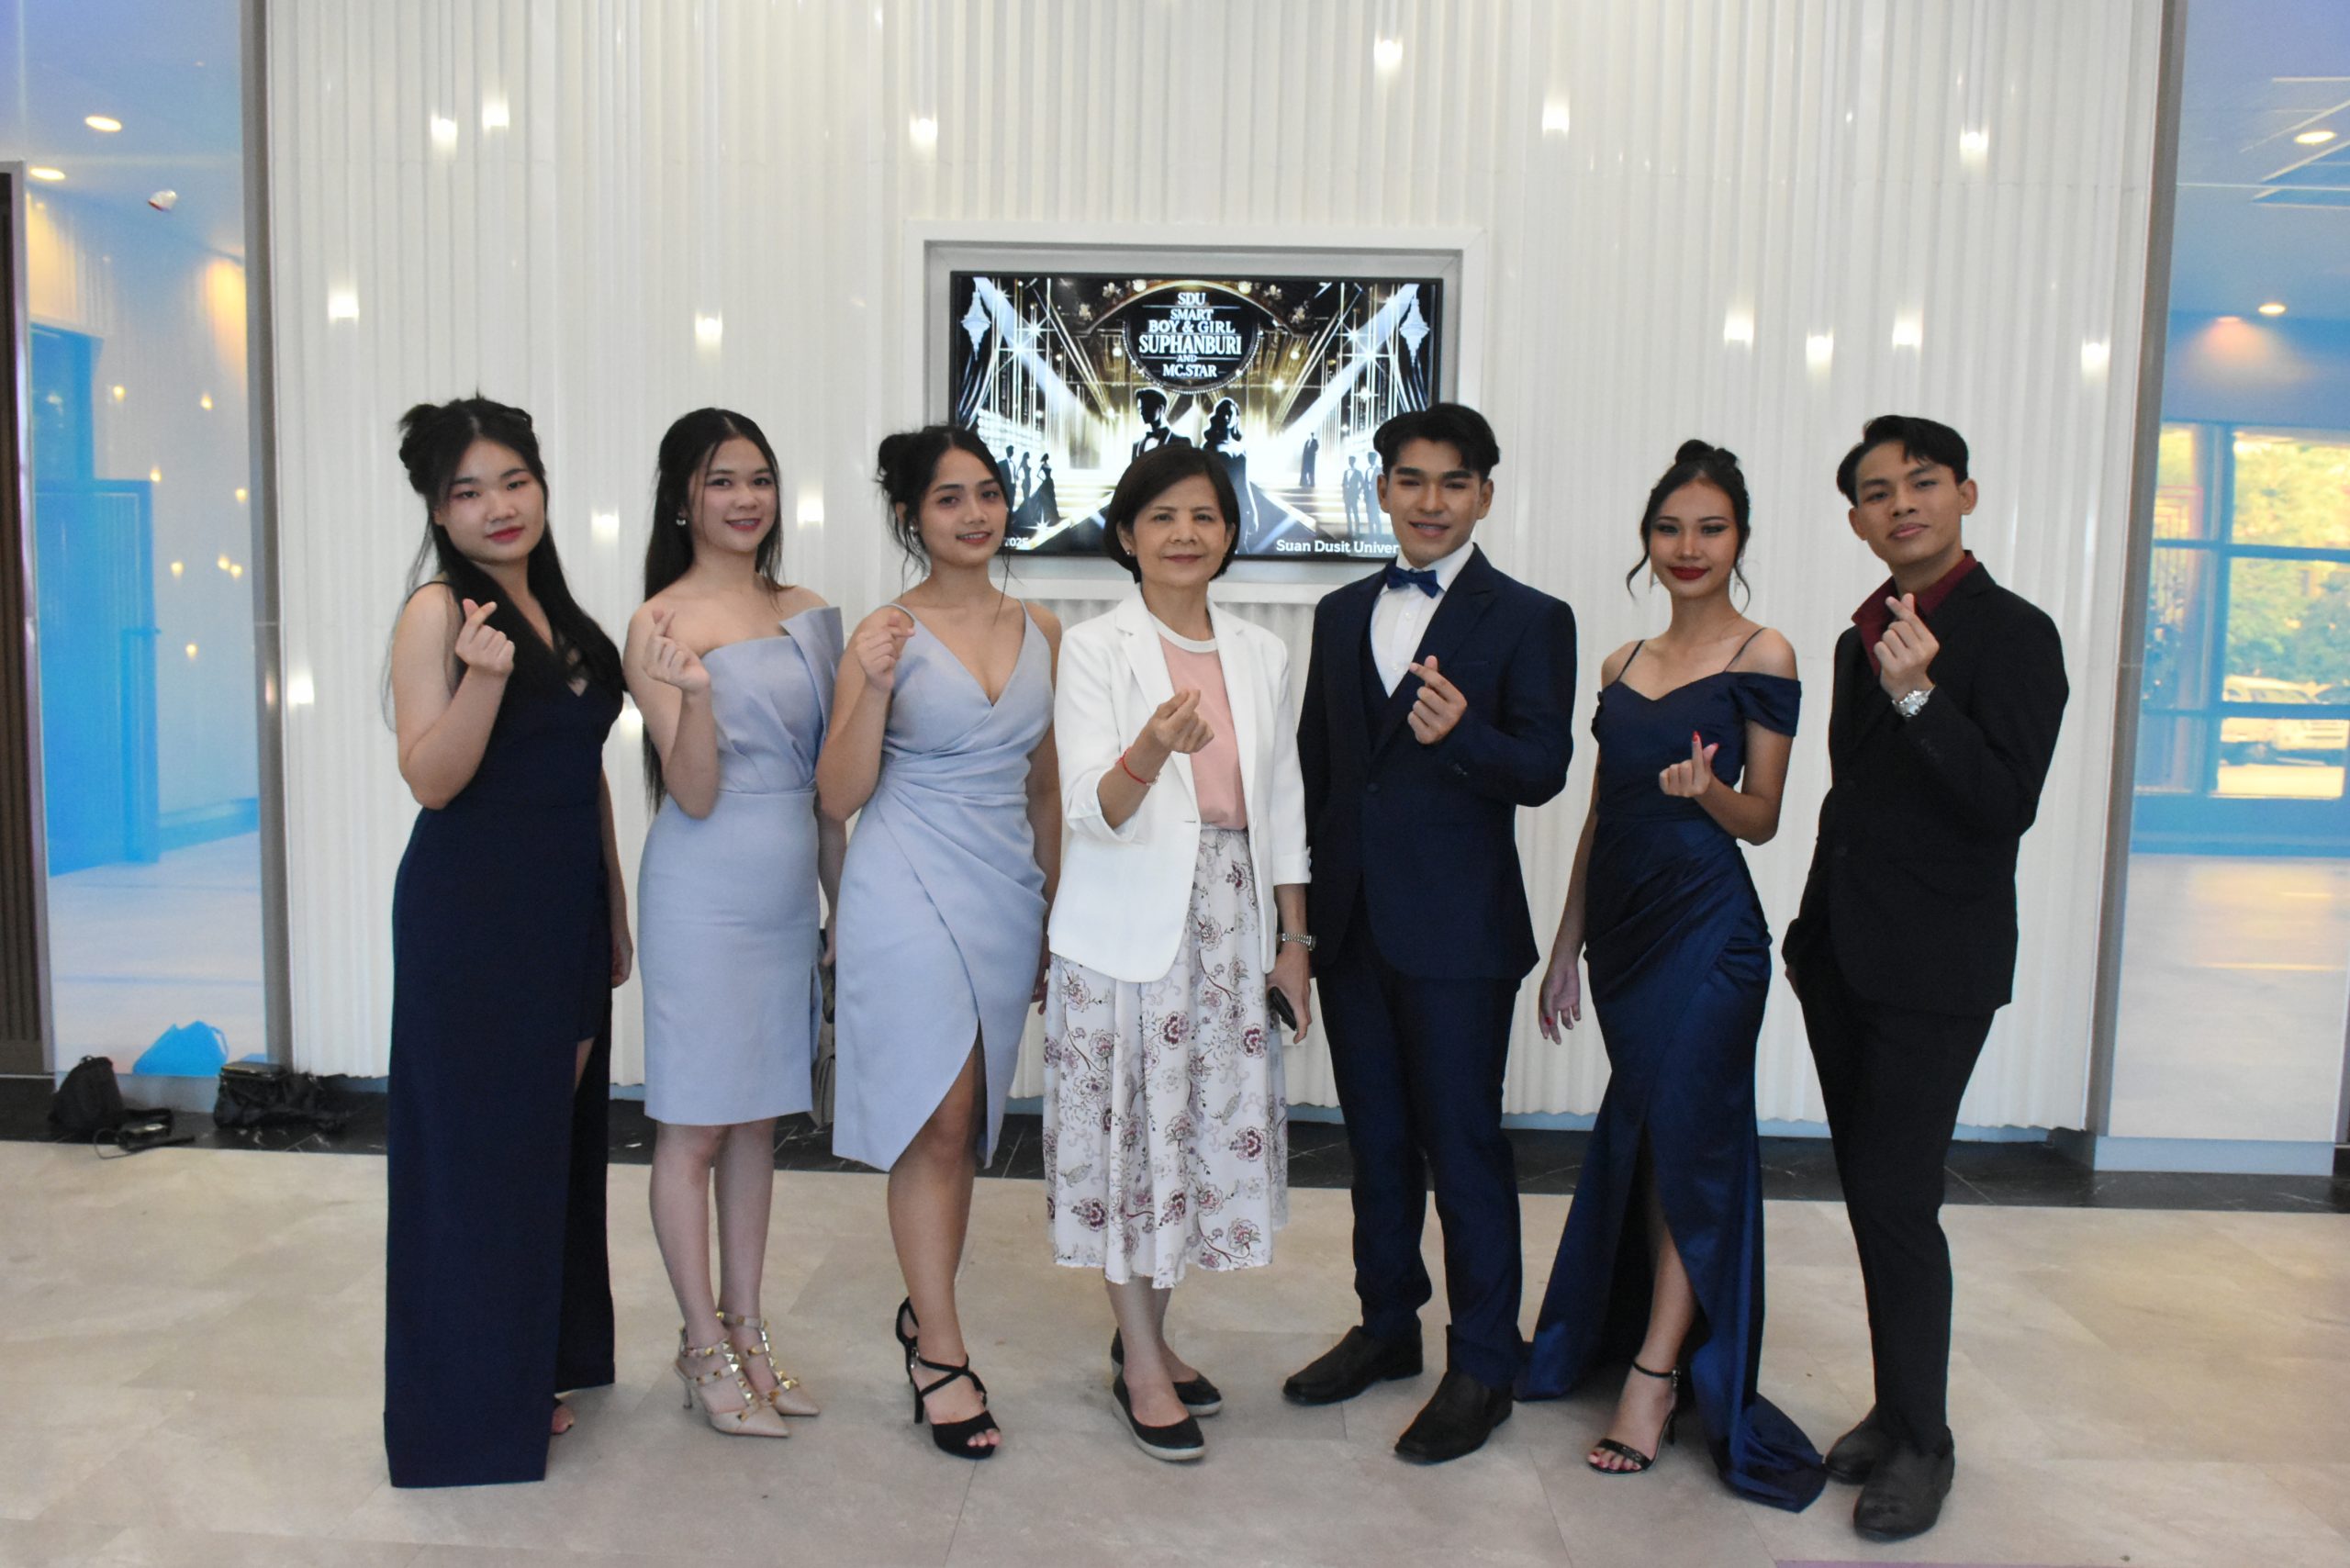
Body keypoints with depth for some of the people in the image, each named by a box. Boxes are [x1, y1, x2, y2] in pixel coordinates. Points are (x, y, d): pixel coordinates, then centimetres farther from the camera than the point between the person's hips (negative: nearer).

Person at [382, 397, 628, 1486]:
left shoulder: (559, 614, 12)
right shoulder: (438, 612, -9)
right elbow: (431, 780, -16)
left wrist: (614, 909, 17)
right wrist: (482, 678, -32)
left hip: (565, 908, 7)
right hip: (469, 912, -7)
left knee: (555, 1136, 14)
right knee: (474, 1142, 2)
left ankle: (537, 1366, 30)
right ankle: (468, 1405, 17)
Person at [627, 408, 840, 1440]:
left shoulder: (808, 615, 8)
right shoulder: (661, 624, -8)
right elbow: (695, 793, -13)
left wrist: (843, 899, 13)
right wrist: (695, 694, -30)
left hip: (788, 890, 6)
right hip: (705, 892, -6)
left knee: (758, 1116, 14)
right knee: (694, 1123, 4)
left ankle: (747, 1328, 27)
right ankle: (704, 1347, 19)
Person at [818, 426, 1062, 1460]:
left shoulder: (1040, 631, 9)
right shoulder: (885, 634, -5)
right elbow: (839, 798, -6)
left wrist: (1058, 911, 16)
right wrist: (875, 690, -20)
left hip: (1007, 891, 5)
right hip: (909, 888, -4)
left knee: (962, 1123, 12)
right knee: (940, 1120, -6)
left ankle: (925, 1310, 31)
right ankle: (942, 1353, 8)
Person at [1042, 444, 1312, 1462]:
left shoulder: (1261, 654, 9)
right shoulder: (1094, 650, -4)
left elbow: (1282, 804, 13)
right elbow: (1091, 812, -14)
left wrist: (1292, 942, 10)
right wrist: (1152, 751, -35)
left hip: (1232, 923, 5)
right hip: (1128, 930, -4)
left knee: (1214, 1121, 9)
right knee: (1133, 1129, 1)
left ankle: (1149, 1333, 29)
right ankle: (1141, 1364, 19)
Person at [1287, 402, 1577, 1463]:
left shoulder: (1528, 620, -3)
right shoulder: (1342, 615, 12)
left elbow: (1544, 769, -11)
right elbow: (1315, 761, 14)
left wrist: (1463, 731, -30)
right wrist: (1302, 897, 11)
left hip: (1456, 928, -5)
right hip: (1350, 919, 5)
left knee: (1463, 1142, 2)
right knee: (1377, 1136, 16)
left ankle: (1483, 1364, 17)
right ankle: (1386, 1325, 32)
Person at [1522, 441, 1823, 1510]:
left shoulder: (1761, 657, -4)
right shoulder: (1623, 664, 12)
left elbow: (1761, 820, -2)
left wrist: (1707, 787, -24)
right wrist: (1565, 948, 14)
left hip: (1708, 926, -5)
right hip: (1624, 922, 6)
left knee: (1687, 1137, -1)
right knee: (1639, 1133, 14)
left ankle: (1657, 1373, 9)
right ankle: (1630, 1334, 29)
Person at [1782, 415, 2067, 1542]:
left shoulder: (2013, 634, -9)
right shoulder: (1863, 637, 14)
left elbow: (2008, 805, -18)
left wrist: (1920, 697, -28)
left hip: (1932, 971, -7)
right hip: (1841, 959, 7)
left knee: (1896, 1197, -6)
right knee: (1870, 1194, 12)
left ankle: (1921, 1439, 10)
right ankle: (1898, 1408, 26)